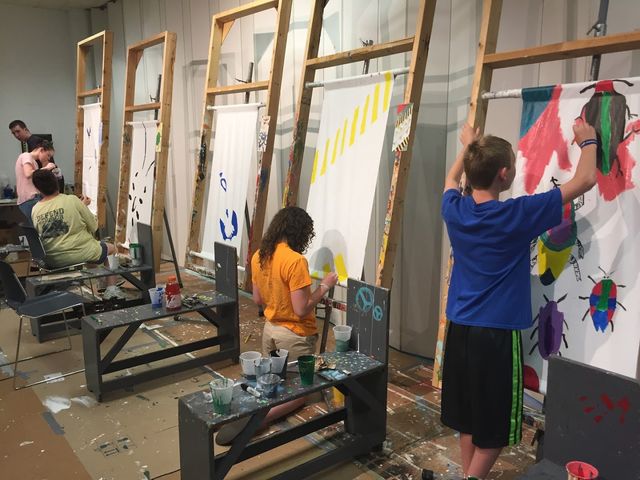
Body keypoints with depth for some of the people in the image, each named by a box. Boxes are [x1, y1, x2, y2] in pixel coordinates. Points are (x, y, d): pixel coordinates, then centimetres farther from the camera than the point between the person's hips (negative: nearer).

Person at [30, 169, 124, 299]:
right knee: (112, 248, 24)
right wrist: (83, 207, 9)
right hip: (82, 254, -4)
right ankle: (111, 289, 20)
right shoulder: (72, 200, -16)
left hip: (53, 261, 5)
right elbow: (94, 227, -8)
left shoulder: (35, 210, -5)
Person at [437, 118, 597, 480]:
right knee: (495, 427, 11)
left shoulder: (454, 210, -4)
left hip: (460, 328, 6)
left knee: (468, 417, 19)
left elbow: (452, 180, 23)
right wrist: (588, 141, 11)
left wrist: (467, 147, 36)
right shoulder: (518, 216, -18)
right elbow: (585, 180, -6)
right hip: (497, 333, -6)